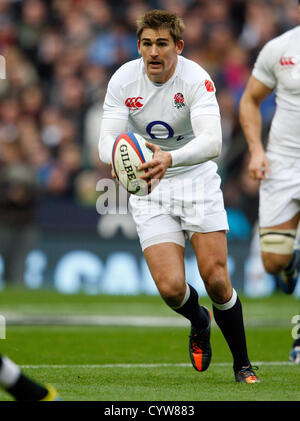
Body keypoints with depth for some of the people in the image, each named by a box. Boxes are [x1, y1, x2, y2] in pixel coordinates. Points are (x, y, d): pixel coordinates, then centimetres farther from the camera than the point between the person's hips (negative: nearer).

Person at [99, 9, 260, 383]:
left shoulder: (196, 79, -19)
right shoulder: (123, 80, -10)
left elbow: (212, 142, -31)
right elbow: (107, 140, -15)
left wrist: (170, 159, -49)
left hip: (197, 182, -1)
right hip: (149, 191, 1)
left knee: (216, 279, -11)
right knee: (171, 287, -13)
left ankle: (242, 363, 11)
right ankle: (199, 323, 24)